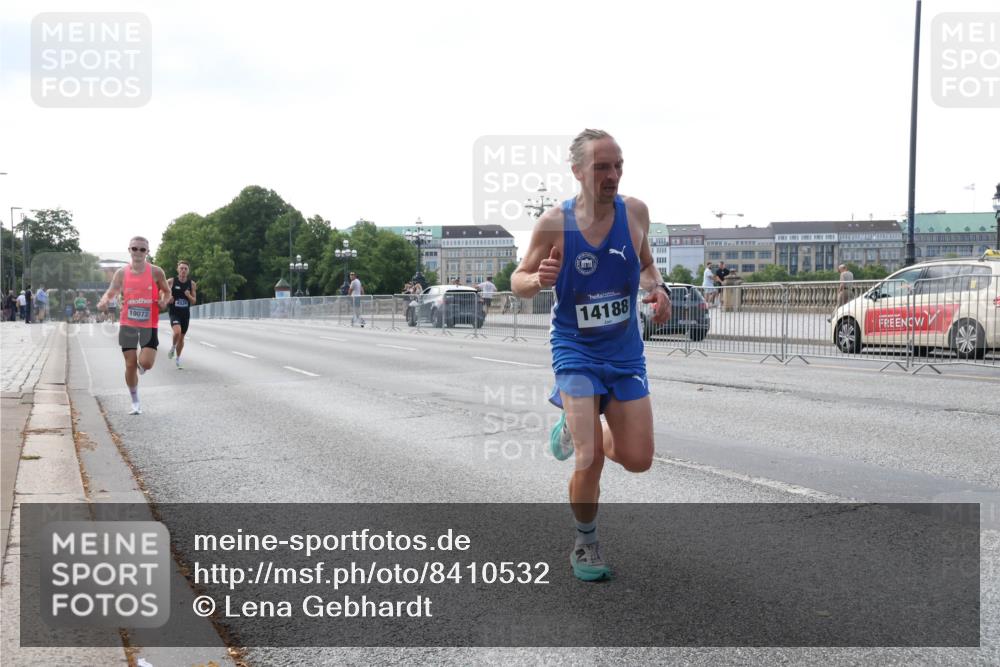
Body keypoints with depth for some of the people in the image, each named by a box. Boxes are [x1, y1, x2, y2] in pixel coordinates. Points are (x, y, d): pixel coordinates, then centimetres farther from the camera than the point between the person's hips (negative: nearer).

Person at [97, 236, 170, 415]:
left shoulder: (156, 272, -3)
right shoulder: (121, 273, 1)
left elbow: (166, 291, 9)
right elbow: (111, 293, 1)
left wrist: (164, 301, -13)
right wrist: (104, 301, -22)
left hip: (149, 324, -1)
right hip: (127, 324, 1)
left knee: (146, 363, -13)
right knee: (130, 365, 2)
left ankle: (141, 364, 26)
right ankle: (135, 402, 18)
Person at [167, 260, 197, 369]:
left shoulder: (192, 284, 1)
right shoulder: (171, 282, -6)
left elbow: (194, 301, 5)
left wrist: (189, 296, -16)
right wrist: (168, 299, -19)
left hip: (185, 314, 3)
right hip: (174, 312, -3)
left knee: (182, 337, 11)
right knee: (177, 332, -27)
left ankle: (178, 359, 30)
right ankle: (173, 347, 4)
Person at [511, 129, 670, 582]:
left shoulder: (635, 212, -5)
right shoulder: (553, 223, -14)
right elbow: (517, 281, -1)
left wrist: (657, 288, -8)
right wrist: (537, 279, -24)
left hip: (626, 353, 3)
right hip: (576, 352, -3)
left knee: (638, 459, 2)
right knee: (590, 462, -12)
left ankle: (577, 429, 33)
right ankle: (585, 545, 15)